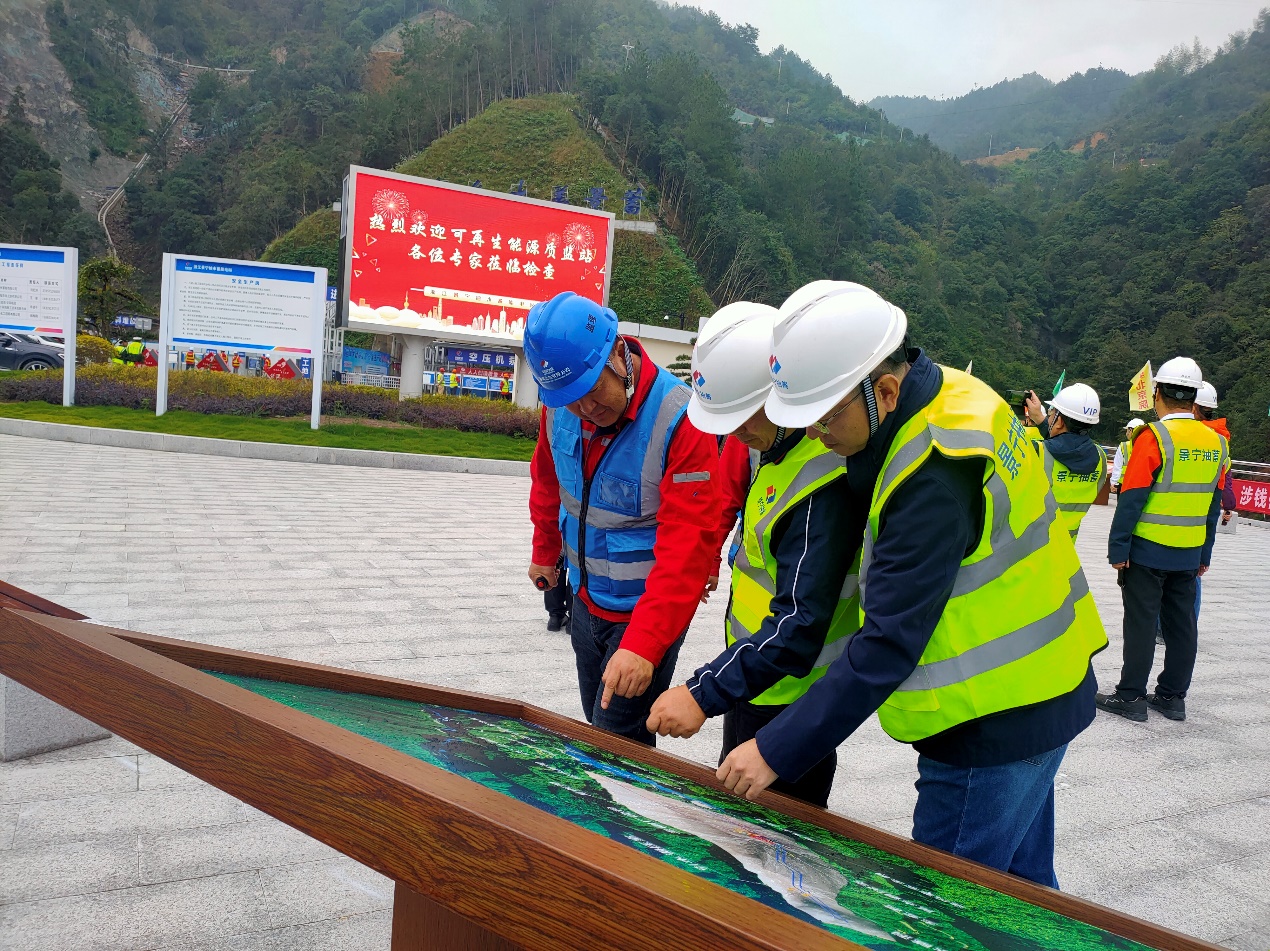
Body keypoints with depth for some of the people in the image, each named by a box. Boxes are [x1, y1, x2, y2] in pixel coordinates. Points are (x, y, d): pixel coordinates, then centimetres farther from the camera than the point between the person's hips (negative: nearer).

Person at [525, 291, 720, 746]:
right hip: (586, 599, 7)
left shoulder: (680, 422, -28)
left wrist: (643, 645, -37)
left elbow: (686, 545, -32)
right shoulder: (560, 406, -7)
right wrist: (545, 552, 26)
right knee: (596, 722, 20)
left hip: (646, 611, -6)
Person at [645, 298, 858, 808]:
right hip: (758, 677, 10)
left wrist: (703, 693, -34)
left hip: (783, 700, -10)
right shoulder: (781, 440, 1)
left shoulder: (821, 484, -31)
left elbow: (800, 625, -33)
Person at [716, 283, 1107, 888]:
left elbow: (887, 647, -29)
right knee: (1021, 888, 25)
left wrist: (776, 751, -25)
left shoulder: (936, 479, -30)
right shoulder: (956, 394, 0)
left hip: (994, 726, -10)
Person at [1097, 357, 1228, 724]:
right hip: (1189, 554, 6)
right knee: (1181, 622, 13)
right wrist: (1204, 554, 18)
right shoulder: (1216, 443, 5)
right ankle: (1172, 696, 22)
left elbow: (1132, 498, -17)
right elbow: (1214, 504, 11)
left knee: (1141, 622, 1)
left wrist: (1118, 548, -12)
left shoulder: (1154, 437, -15)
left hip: (1147, 550, -6)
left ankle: (1131, 696, 7)